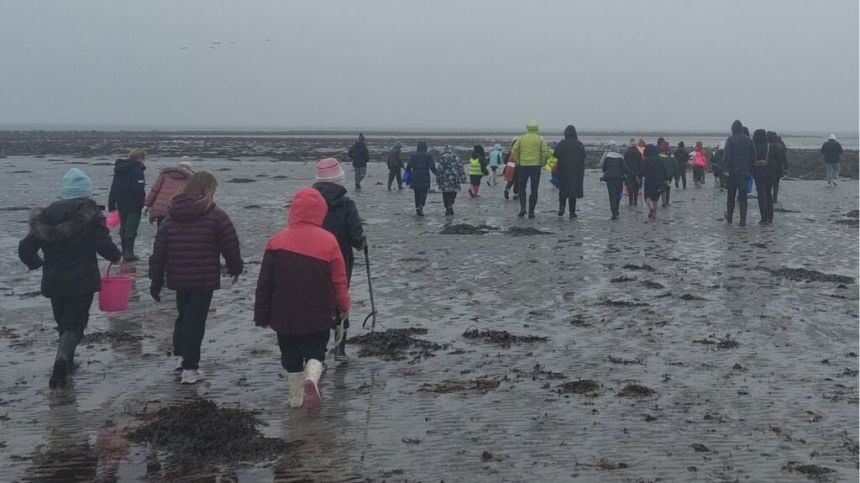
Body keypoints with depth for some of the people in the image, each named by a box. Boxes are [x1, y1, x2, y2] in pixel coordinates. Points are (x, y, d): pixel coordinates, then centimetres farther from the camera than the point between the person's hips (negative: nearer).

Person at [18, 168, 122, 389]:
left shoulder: (46, 215, 3)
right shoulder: (91, 213, -9)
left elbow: (25, 248, 2)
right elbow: (104, 245, -15)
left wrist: (38, 263, 22)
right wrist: (116, 256, 6)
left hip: (54, 282, 4)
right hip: (82, 281, -4)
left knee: (63, 322, 22)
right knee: (75, 323, -1)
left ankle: (66, 362, 28)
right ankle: (62, 358, -26)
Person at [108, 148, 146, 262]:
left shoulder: (119, 169, 13)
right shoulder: (137, 170, -13)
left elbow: (113, 188, 16)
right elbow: (139, 189, -19)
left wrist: (111, 206, 19)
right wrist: (141, 204, -13)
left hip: (121, 204, 8)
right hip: (133, 206, -8)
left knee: (123, 228, 16)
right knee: (131, 229, -4)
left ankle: (125, 252, 23)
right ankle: (129, 254, -5)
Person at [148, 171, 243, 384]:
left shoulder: (171, 217, 7)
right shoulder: (215, 216, -9)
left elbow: (159, 251, 7)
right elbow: (230, 246, -6)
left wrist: (156, 280, 12)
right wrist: (235, 268, 12)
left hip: (178, 279, 5)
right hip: (204, 279, -5)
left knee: (183, 316, 23)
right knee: (195, 321, 0)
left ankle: (181, 356, 24)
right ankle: (189, 369, 1)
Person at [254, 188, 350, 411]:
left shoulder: (277, 241, -7)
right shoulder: (328, 241, -10)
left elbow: (265, 283, -3)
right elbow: (339, 280, -4)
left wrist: (261, 315, 6)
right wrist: (344, 307, 11)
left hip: (285, 316, 1)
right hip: (320, 316, -1)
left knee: (291, 356, 18)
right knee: (316, 352, 13)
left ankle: (296, 397, 24)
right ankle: (311, 378, -16)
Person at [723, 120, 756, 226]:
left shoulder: (731, 139, -8)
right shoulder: (748, 140, 5)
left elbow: (726, 155, -15)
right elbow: (753, 156, 8)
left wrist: (725, 169, -15)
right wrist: (750, 169, 14)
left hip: (732, 172, -2)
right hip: (745, 172, 2)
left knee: (730, 196, 12)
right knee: (743, 196, 2)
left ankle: (729, 218, 22)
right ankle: (743, 220, -5)